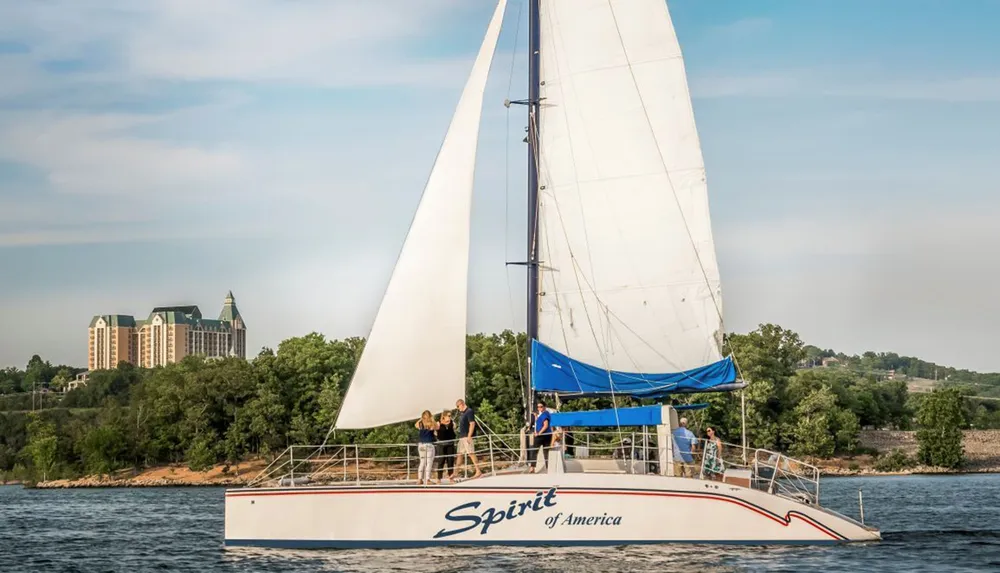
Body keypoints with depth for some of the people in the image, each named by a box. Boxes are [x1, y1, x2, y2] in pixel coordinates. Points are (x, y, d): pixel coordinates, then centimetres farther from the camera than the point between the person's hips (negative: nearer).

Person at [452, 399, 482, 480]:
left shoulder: (469, 411, -10)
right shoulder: (461, 413, 17)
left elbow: (472, 424, -17)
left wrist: (469, 436, -22)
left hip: (467, 436, -10)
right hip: (462, 437, 10)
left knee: (471, 453, -12)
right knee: (460, 455, 12)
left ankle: (478, 471, -11)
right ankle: (455, 473, 17)